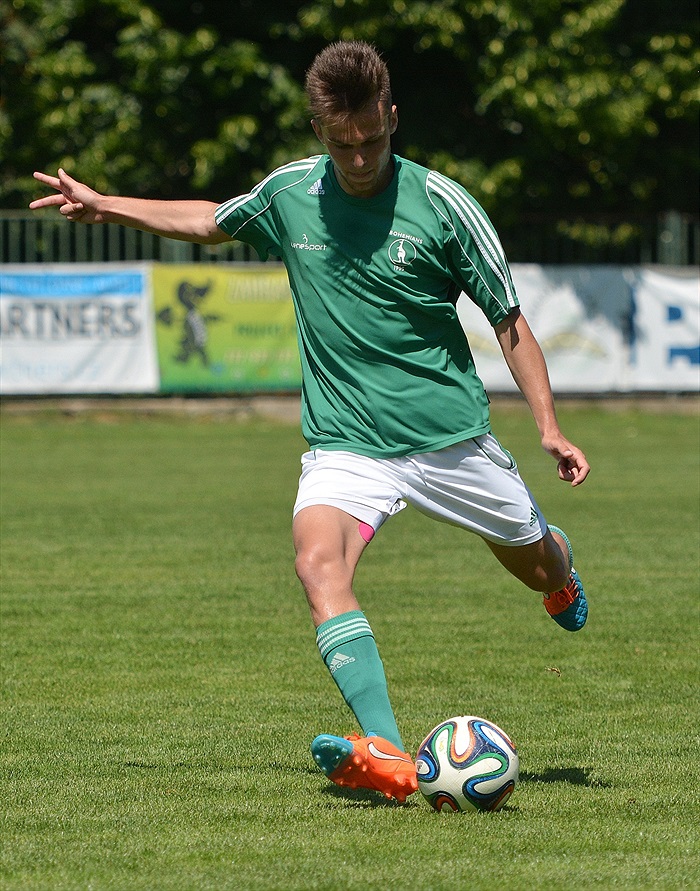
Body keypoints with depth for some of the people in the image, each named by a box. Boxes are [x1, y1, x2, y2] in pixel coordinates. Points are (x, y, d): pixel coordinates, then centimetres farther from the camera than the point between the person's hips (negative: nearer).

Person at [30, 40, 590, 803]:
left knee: (536, 565, 16)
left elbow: (508, 319, -2)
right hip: (344, 444, 1)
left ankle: (562, 571, 59)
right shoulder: (288, 194, -2)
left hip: (450, 434, -1)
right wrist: (106, 207, 20)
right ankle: (386, 756, -39)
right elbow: (208, 221, 21)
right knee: (319, 563, -28)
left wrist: (549, 427, -7)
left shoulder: (441, 204, -11)